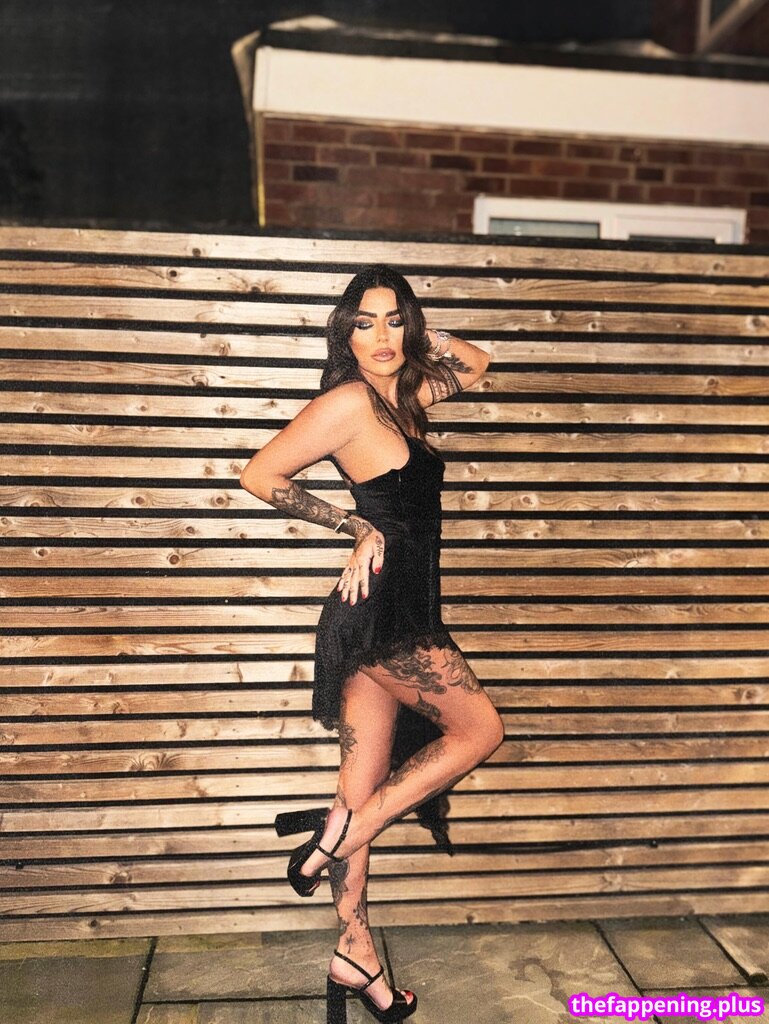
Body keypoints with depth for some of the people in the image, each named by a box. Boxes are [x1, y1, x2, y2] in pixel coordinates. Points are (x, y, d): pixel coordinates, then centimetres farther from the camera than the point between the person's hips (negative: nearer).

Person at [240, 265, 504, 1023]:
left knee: (365, 787, 11)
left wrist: (418, 334, 11)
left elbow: (475, 364, 29)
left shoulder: (404, 397, 13)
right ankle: (343, 827, 7)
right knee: (479, 729, 5)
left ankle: (354, 955, 24)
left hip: (394, 613, 8)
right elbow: (260, 475, -9)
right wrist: (356, 525, -6)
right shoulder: (348, 401, -11)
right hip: (387, 611, -8)